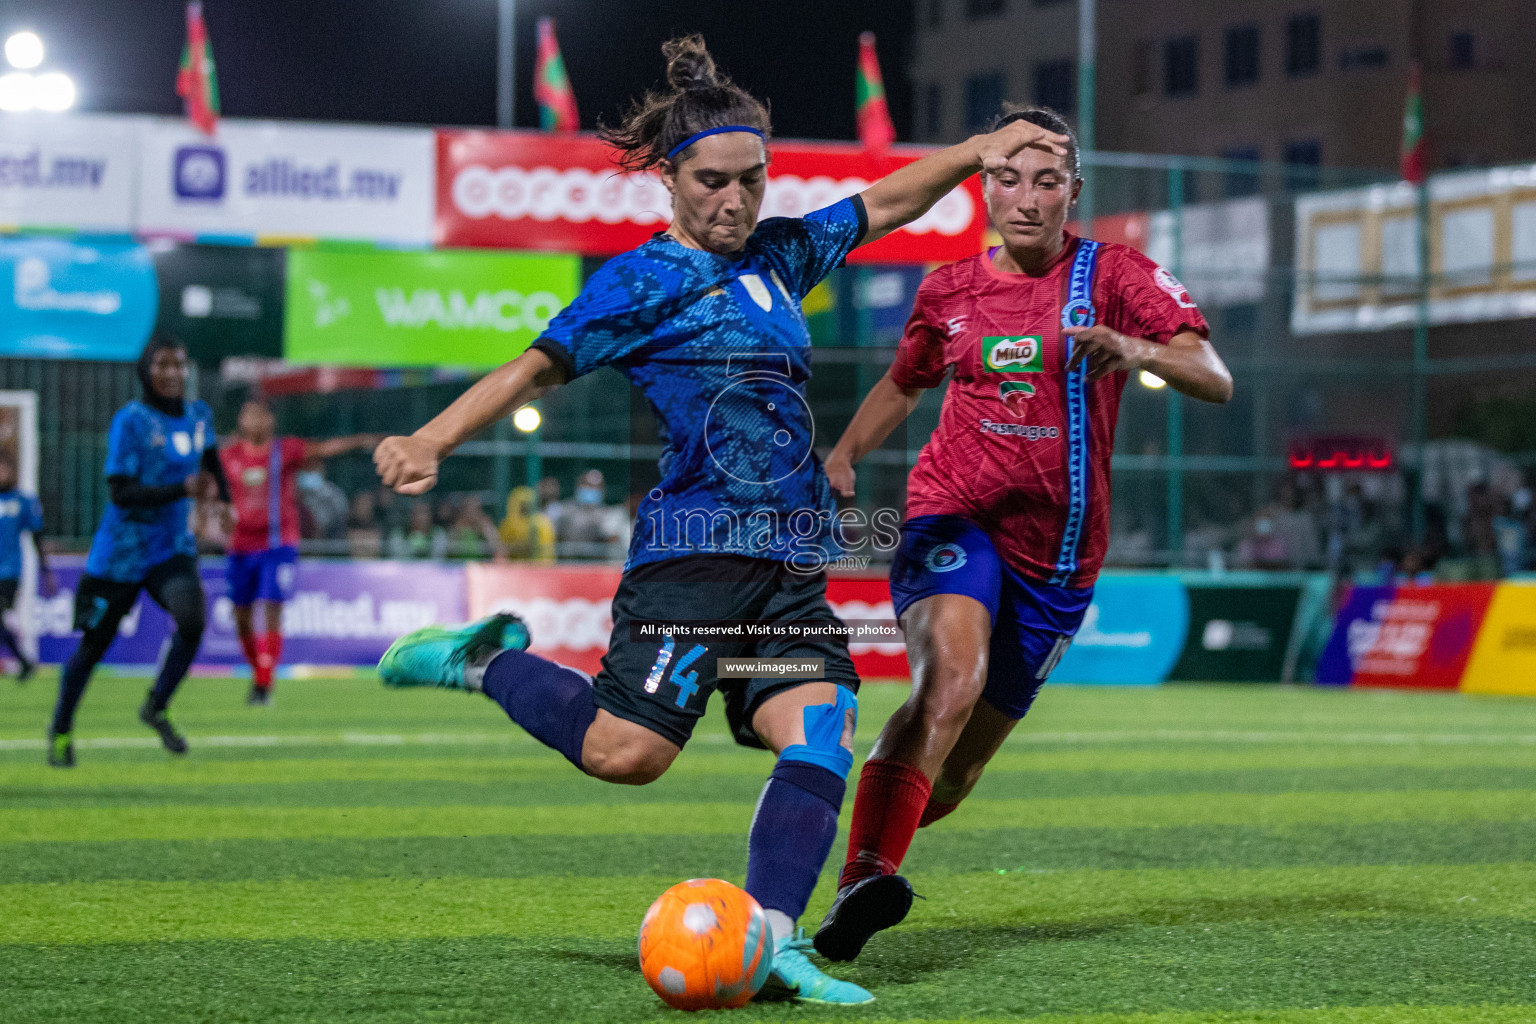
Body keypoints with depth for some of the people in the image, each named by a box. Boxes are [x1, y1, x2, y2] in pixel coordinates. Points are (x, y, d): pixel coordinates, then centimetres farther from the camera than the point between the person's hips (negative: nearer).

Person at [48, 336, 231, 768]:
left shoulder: (198, 416, 4)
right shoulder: (131, 420, -15)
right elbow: (120, 493, -21)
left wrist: (224, 500, 27)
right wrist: (184, 489, -28)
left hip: (174, 551, 4)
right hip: (121, 554, -4)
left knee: (192, 619, -23)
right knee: (94, 645, 8)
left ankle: (156, 708, -1)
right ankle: (61, 729, 31)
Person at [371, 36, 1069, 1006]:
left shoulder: (779, 254, 19)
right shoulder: (643, 281, 0)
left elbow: (881, 205, 32)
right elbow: (539, 367, -5)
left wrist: (975, 151, 24)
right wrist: (430, 441, -16)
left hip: (792, 568, 6)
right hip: (697, 551, -6)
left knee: (822, 732, -12)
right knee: (626, 751, -14)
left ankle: (771, 937, -14)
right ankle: (486, 660, 10)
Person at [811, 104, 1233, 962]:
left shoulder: (1115, 275, -1)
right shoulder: (948, 291, 8)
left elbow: (1216, 382, -14)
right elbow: (904, 384, 27)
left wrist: (1140, 351, -35)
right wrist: (843, 454, 9)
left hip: (1058, 554, 1)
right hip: (954, 519, -1)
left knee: (956, 774, 7)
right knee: (952, 674, -33)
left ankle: (866, 861, 35)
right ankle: (865, 879, -43)